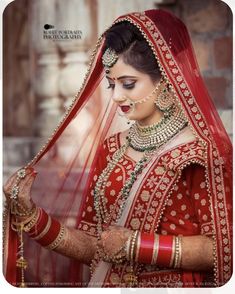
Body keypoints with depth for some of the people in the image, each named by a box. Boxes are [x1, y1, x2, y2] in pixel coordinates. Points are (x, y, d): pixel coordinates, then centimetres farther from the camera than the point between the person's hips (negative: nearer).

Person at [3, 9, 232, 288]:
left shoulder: (203, 150, -10)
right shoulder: (111, 147, 6)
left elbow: (223, 248, -12)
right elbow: (93, 248, 7)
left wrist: (138, 245, -13)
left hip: (173, 285, -4)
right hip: (107, 283, 4)